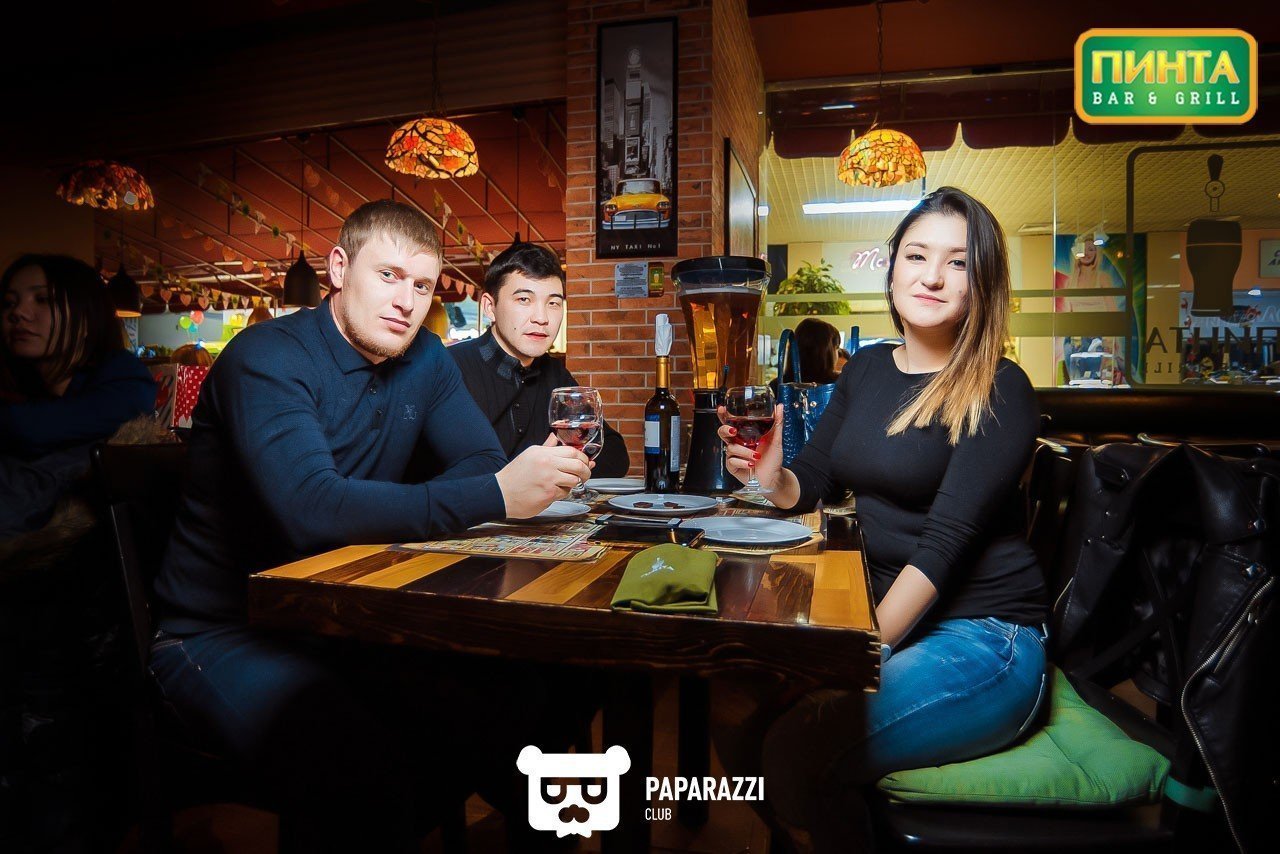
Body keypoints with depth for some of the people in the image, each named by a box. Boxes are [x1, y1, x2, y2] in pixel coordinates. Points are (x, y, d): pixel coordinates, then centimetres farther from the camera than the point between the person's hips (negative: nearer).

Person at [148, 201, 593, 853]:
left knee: (519, 699, -11)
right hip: (222, 633, -6)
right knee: (361, 770, -34)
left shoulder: (425, 361, 6)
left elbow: (483, 462, 2)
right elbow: (311, 510, -32)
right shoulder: (269, 358, -17)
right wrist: (495, 496, -36)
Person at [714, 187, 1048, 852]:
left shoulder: (998, 391, -12)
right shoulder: (867, 368, 8)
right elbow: (812, 485, 7)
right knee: (736, 714, -9)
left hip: (981, 637, -6)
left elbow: (947, 538, -20)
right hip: (885, 618, 6)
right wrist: (772, 477, -16)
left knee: (797, 754, -22)